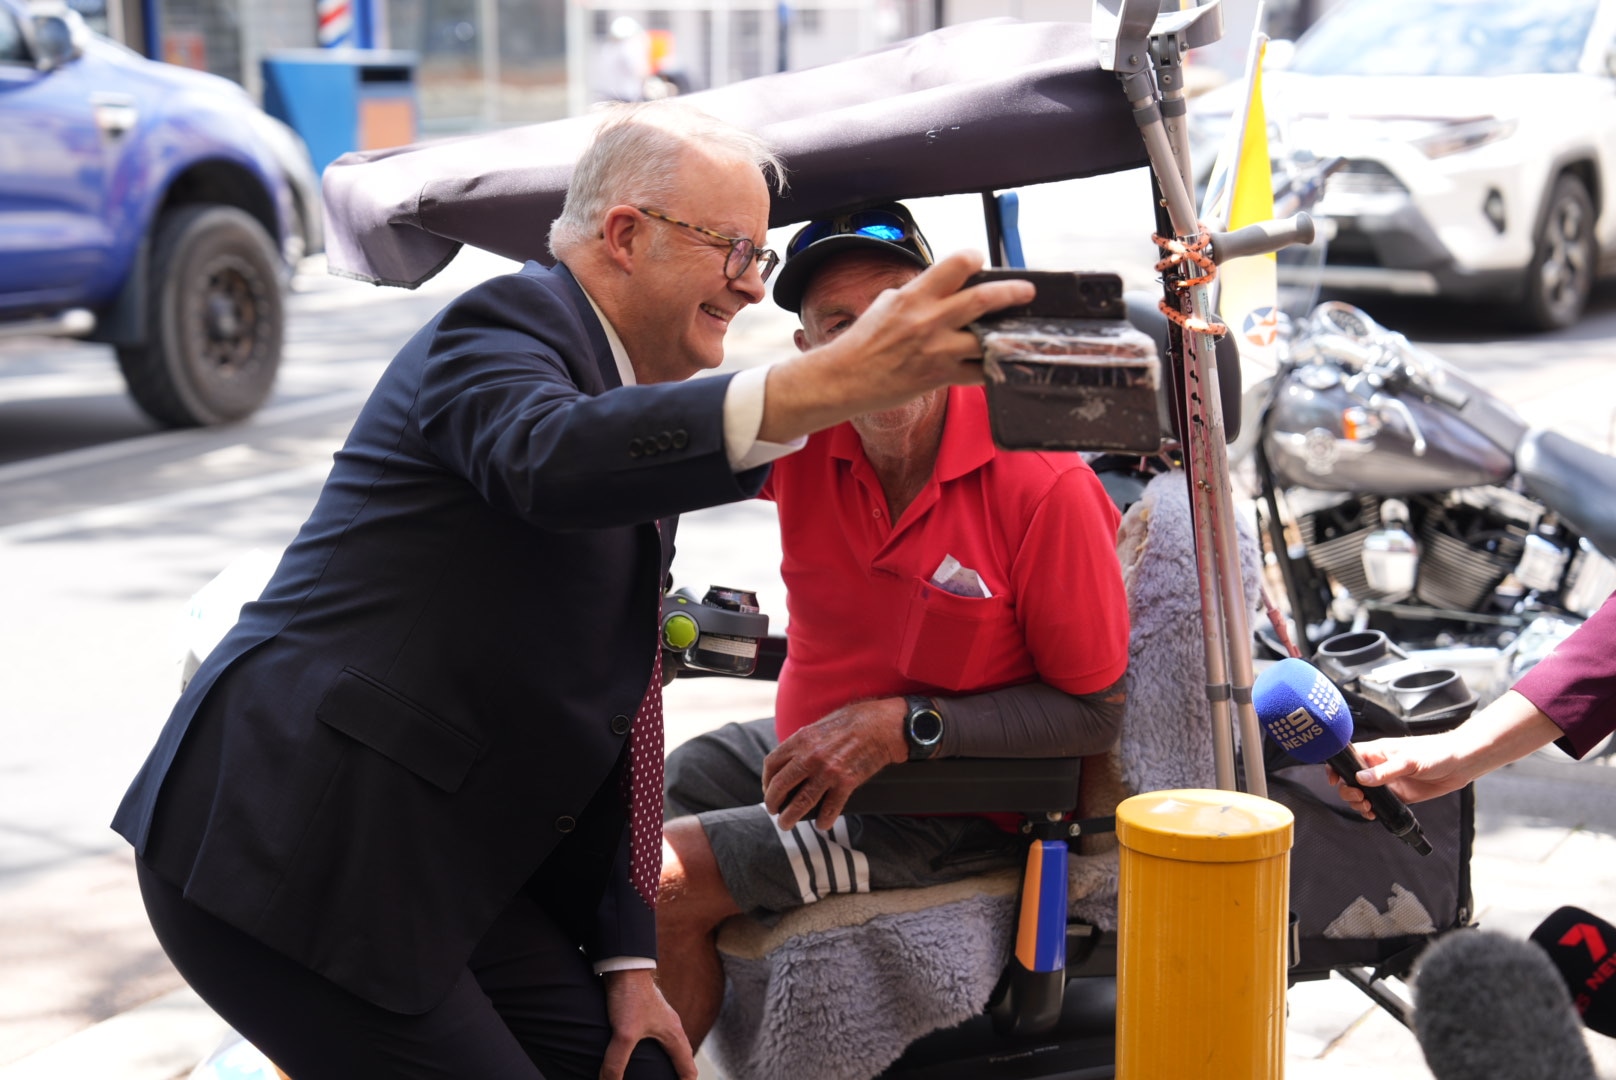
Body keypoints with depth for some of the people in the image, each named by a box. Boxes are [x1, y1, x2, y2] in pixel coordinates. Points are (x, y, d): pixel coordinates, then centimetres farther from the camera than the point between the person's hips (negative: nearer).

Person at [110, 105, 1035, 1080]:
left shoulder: (641, 411, 15)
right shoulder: (505, 322, -11)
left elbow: (602, 710, 15)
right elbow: (549, 460, -38)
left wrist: (628, 956, 9)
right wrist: (823, 386, -49)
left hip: (432, 856, 9)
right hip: (289, 853, -9)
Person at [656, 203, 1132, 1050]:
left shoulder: (1045, 486, -23)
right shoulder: (803, 434, -8)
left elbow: (1099, 712, -16)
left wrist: (903, 727, -23)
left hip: (946, 803, -6)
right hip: (802, 751, 6)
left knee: (662, 885, -18)